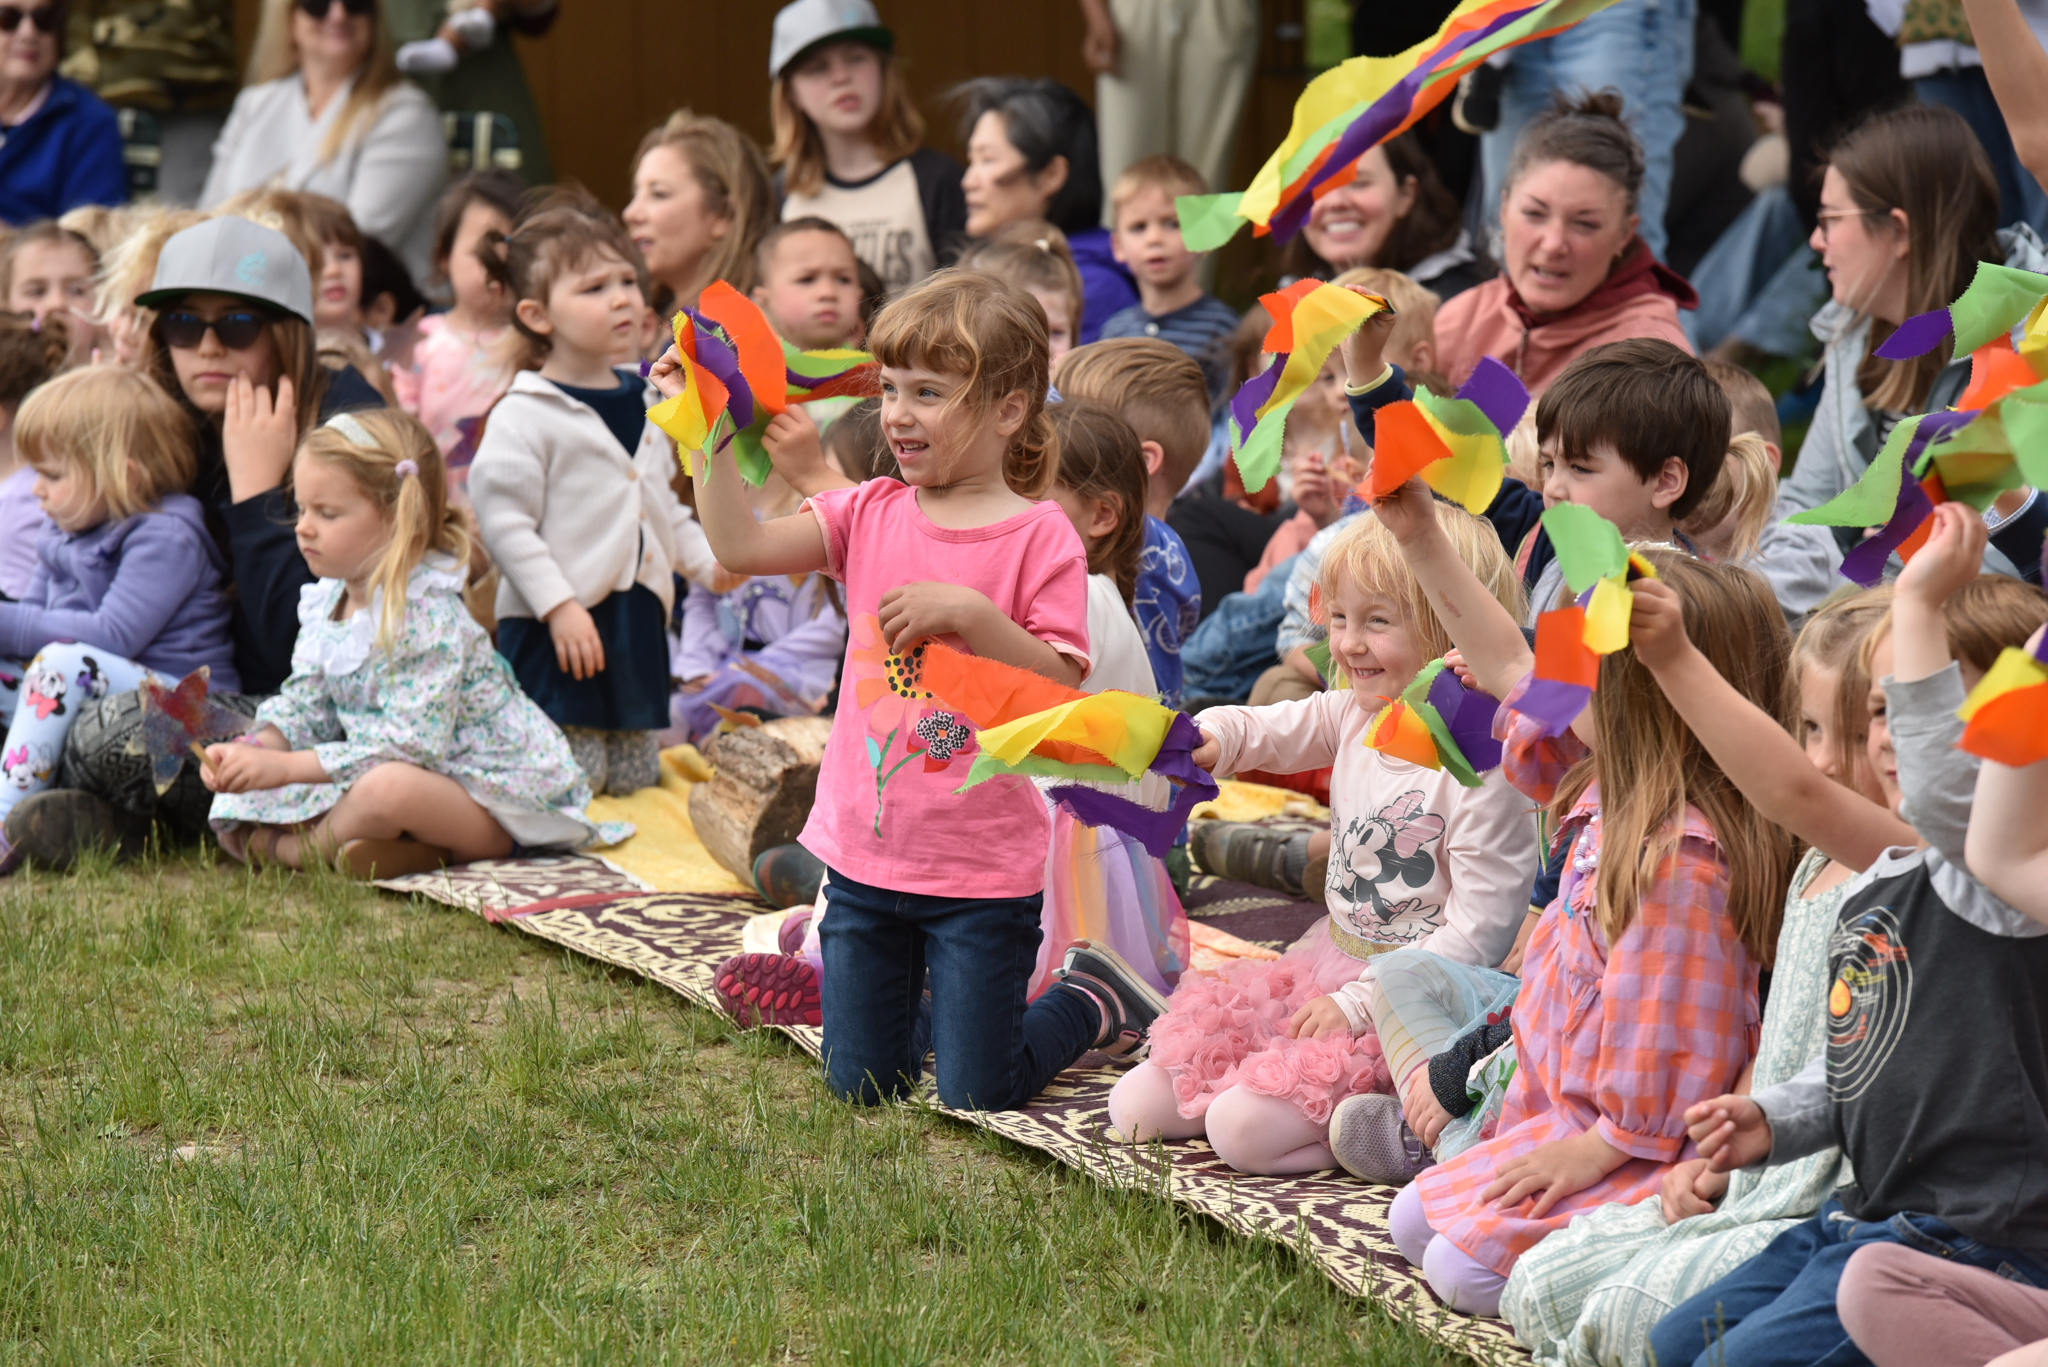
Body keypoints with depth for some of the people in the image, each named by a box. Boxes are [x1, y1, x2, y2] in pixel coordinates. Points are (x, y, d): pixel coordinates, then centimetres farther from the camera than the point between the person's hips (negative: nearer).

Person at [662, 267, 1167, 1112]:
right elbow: (740, 545, -7)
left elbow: (1062, 687, -16)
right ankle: (929, 994, 41)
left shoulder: (1039, 536, -10)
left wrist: (970, 613, -26)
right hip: (865, 856, 5)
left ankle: (1094, 1001, 29)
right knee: (860, 1087, 11)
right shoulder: (872, 514, 2)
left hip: (982, 870, -4)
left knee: (977, 1098, 3)